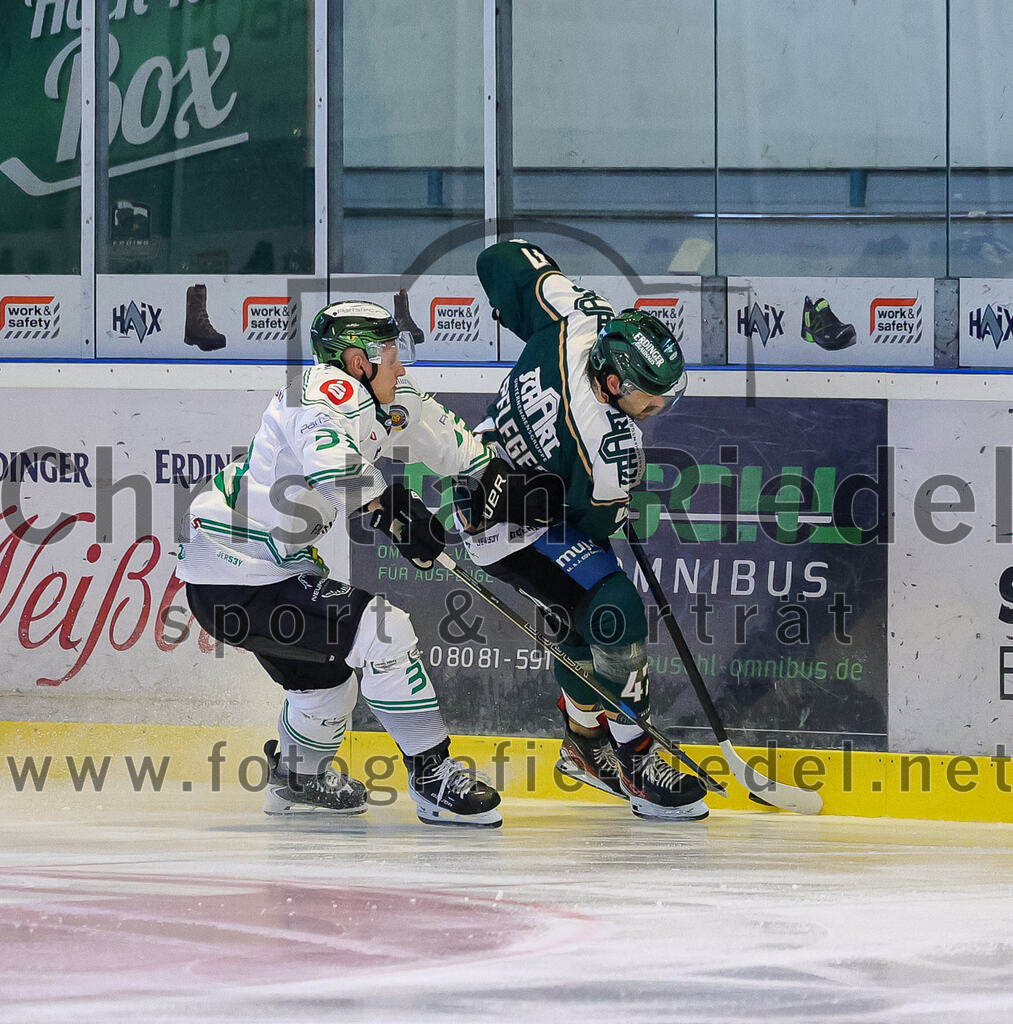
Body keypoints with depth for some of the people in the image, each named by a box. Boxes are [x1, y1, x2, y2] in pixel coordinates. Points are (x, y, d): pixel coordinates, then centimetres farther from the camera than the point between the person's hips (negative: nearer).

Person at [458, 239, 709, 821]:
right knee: (615, 614, -16)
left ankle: (585, 741, 38)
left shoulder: (579, 316, -24)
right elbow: (601, 520, -17)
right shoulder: (608, 445, -37)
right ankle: (635, 762, -6)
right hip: (513, 521, -9)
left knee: (584, 616, 22)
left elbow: (504, 260, -10)